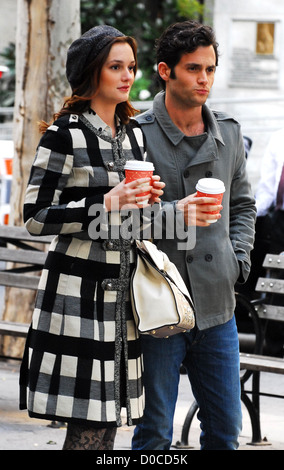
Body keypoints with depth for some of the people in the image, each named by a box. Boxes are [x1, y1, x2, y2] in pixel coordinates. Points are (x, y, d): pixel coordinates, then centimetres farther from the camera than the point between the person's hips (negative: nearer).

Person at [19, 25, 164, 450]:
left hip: (122, 292, 7)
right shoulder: (64, 135, -7)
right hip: (78, 291, -7)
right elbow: (36, 217, -11)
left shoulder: (133, 134, 15)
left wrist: (147, 199, 2)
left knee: (108, 423, 7)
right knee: (89, 428, -9)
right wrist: (106, 204, -20)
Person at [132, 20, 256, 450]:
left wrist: (238, 260, 8)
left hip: (217, 307, 5)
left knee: (225, 429, 9)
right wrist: (174, 214, -24)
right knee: (154, 433, 1)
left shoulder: (228, 133, 11)